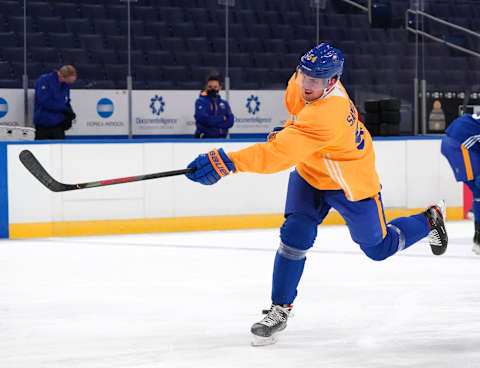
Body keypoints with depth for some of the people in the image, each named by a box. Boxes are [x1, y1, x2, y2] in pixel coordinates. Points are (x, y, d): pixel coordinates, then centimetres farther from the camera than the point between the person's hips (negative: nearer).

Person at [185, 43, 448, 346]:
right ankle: (280, 309, 1)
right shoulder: (301, 81, -18)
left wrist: (227, 162, -60)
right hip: (310, 174, 6)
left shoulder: (326, 116, -44)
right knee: (295, 235, -11)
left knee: (378, 248, 14)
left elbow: (279, 153, -54)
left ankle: (430, 220, 42)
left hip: (352, 183, -6)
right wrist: (289, 130, 17)